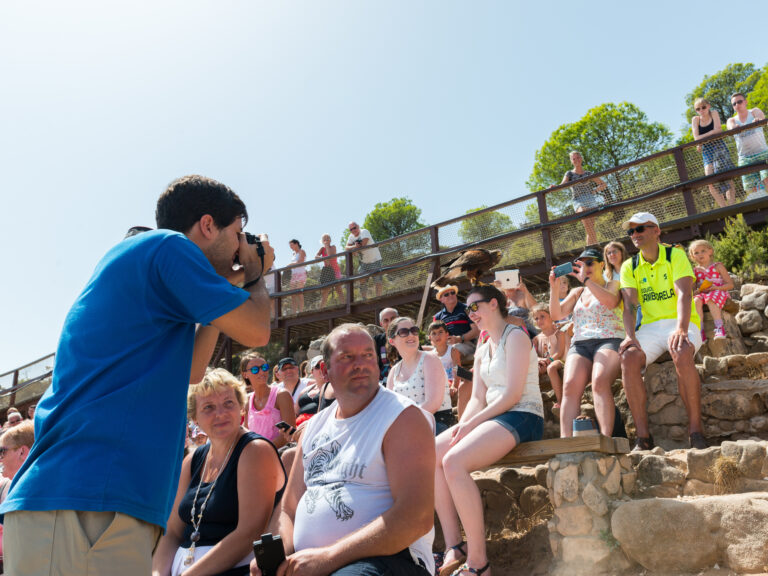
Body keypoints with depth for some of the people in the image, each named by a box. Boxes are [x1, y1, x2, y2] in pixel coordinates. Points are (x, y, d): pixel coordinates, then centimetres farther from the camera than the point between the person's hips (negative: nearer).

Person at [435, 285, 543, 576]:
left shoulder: (515, 336, -6)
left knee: (453, 461, -29)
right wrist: (461, 425, -6)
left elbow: (513, 394, -16)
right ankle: (454, 549, -12)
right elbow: (478, 398, 14)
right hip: (492, 418, 8)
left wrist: (472, 423, -17)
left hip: (522, 418, -8)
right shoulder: (482, 351, 20)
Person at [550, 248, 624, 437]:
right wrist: (553, 288, 1)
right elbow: (556, 314, 15)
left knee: (599, 381, -34)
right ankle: (565, 441, -35)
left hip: (609, 341, -3)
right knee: (570, 385, -26)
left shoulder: (612, 285, 16)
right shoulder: (577, 292, 27)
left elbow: (611, 301, -9)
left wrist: (586, 279, -10)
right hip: (580, 344, 3)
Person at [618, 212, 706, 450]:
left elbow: (684, 294, -15)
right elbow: (629, 304, -2)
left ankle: (696, 432, -26)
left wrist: (680, 329, -31)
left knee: (682, 354, -37)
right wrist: (630, 336, -21)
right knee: (628, 357, -28)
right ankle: (643, 437, -24)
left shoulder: (675, 255, 0)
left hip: (681, 323, -3)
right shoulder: (629, 267, 10)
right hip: (650, 326, 3)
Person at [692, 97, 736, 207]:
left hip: (719, 148, -2)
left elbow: (717, 130, -10)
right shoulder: (695, 120, 7)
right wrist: (712, 133, -11)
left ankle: (731, 205, -13)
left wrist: (703, 137, -8)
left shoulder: (714, 113, 3)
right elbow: (696, 138, -5)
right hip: (707, 151, 2)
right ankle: (724, 208, -6)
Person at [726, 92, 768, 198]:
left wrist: (757, 120, -45)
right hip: (745, 158, 2)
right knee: (752, 189, -5)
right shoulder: (732, 120, 10)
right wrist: (735, 127, -41)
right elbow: (731, 127, -15)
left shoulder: (754, 112, 5)